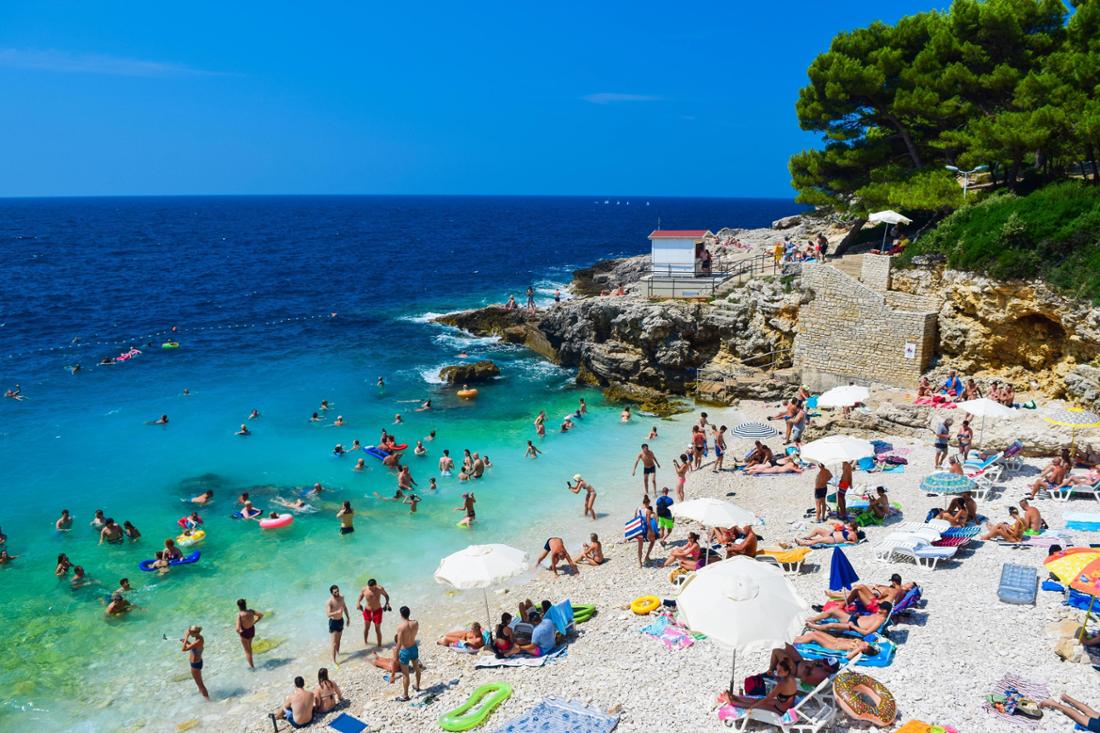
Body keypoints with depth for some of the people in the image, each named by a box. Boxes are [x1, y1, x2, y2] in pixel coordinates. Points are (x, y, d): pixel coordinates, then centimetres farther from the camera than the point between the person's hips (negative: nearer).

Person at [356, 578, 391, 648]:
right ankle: (365, 641, 46)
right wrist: (358, 603, -23)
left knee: (377, 629, 3)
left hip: (377, 611, -2)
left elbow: (386, 595, -3)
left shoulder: (380, 589, -21)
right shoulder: (364, 589, -20)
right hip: (367, 610, 2)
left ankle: (379, 645, 18)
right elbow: (360, 597, -3)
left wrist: (387, 602, -22)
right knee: (366, 627, 20)